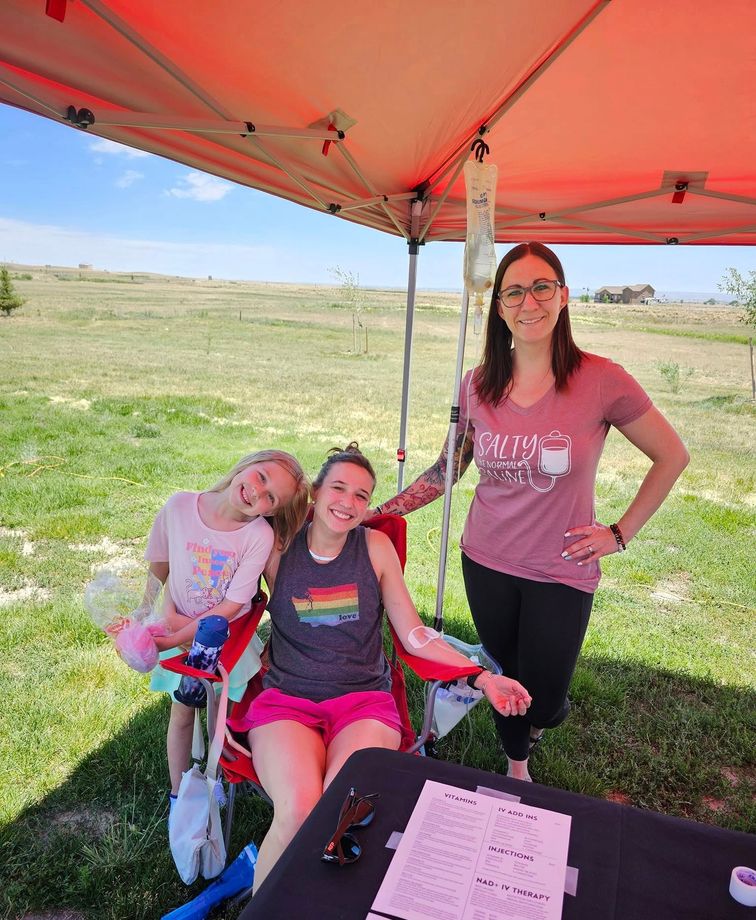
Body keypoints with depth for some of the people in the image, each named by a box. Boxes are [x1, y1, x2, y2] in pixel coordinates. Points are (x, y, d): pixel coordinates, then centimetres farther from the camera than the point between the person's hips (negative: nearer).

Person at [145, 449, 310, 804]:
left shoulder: (260, 535, -24)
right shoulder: (179, 506, -20)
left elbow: (231, 607, -21)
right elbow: (160, 567, -5)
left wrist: (172, 640, -25)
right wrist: (168, 613, -16)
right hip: (180, 630, 1)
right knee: (182, 712, 15)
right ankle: (178, 795, 35)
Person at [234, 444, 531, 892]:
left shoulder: (376, 546, 3)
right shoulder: (279, 547, 2)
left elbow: (415, 635, 5)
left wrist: (483, 678, 0)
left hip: (364, 701, 1)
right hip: (287, 700, 0)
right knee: (299, 811, -28)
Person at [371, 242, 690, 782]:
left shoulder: (602, 380, -15)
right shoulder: (478, 385, -5)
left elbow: (673, 456, -3)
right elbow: (448, 468, 6)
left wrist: (621, 533, -5)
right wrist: (377, 514, 1)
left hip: (562, 571, -3)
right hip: (487, 561, 3)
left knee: (541, 700, 7)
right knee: (506, 679, 20)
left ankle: (554, 708, 47)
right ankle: (517, 768, 51)